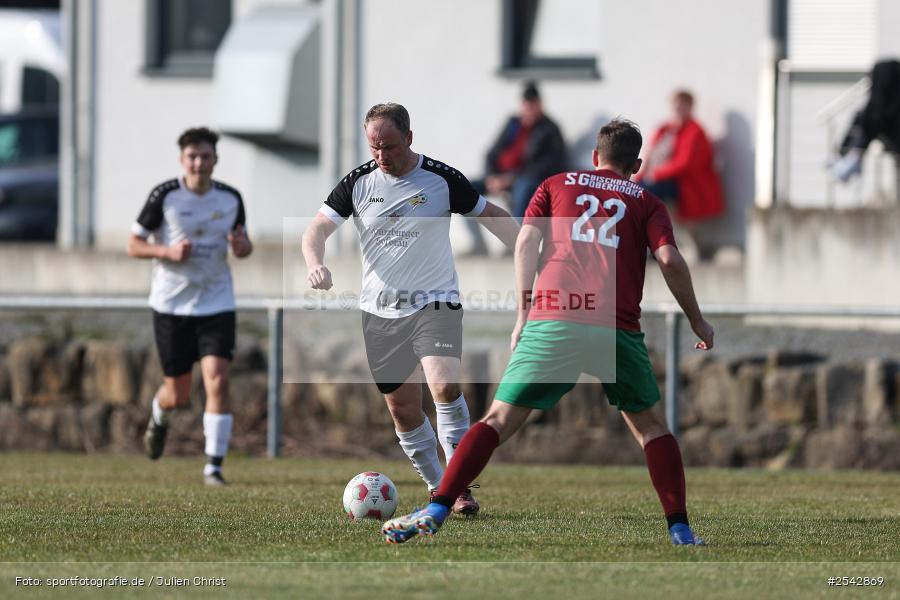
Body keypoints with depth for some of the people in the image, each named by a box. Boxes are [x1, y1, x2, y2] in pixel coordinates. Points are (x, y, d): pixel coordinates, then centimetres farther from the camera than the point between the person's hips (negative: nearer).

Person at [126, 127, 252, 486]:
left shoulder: (231, 199, 0)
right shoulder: (164, 196, -9)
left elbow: (243, 242, 14)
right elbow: (134, 244, -4)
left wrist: (242, 247, -11)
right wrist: (168, 251, -22)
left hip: (216, 304, 1)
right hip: (171, 305, -1)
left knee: (218, 382, -15)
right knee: (178, 395, 7)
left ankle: (214, 467, -10)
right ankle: (159, 416, 45)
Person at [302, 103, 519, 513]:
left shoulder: (441, 179, -7)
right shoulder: (358, 182, -1)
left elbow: (491, 215, 4)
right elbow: (318, 228, 0)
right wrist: (315, 264, -22)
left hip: (435, 302, -3)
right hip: (380, 310, 3)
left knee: (444, 385, -25)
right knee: (403, 409, 6)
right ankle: (438, 489, 21)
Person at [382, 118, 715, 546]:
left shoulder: (557, 185, 21)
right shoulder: (646, 202, 18)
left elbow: (527, 242, 7)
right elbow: (670, 260, 3)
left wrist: (523, 314, 7)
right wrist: (697, 321, 12)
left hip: (552, 322, 0)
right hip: (618, 330, 0)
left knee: (500, 419, 3)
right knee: (649, 426, 17)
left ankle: (435, 511, -8)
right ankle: (679, 529, 8)